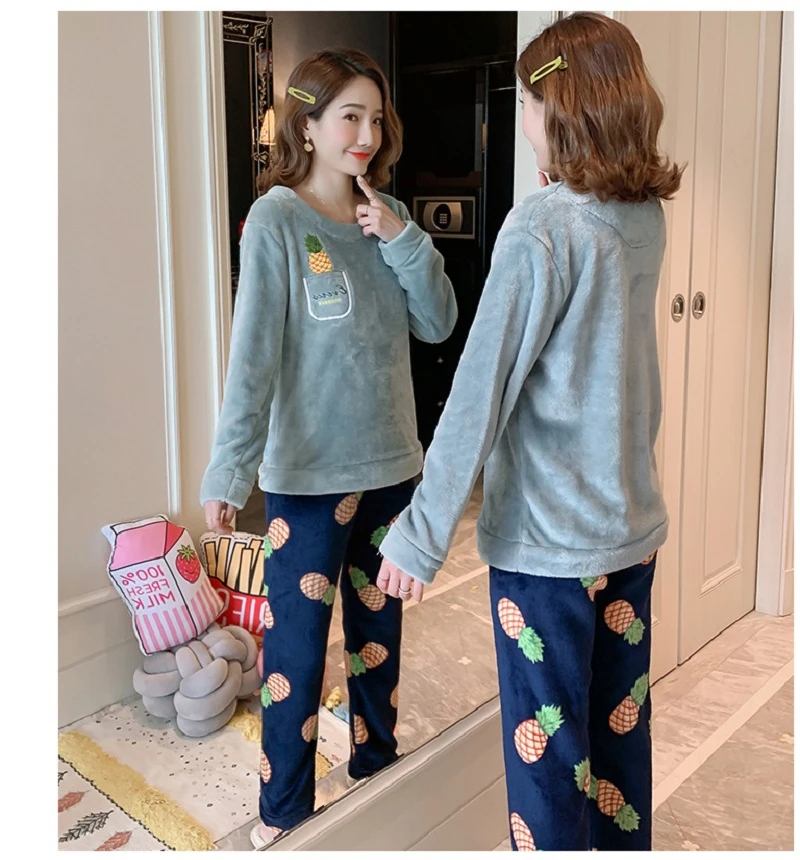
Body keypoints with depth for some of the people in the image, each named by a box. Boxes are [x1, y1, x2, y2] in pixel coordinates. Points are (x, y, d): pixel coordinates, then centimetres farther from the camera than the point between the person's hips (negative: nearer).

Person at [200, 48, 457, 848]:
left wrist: (402, 240, -12)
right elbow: (253, 351, -18)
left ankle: (375, 765, 41)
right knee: (297, 644, 3)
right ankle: (283, 813, 22)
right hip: (308, 472, -6)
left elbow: (438, 324, 1)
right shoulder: (276, 219, -12)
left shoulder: (387, 216, 5)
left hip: (391, 463, 6)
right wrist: (229, 469, -23)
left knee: (378, 627, 20)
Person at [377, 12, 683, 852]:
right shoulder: (646, 216, 4)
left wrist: (421, 533, -14)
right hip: (632, 526, 8)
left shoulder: (542, 227, -18)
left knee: (547, 748, 9)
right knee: (621, 726, 21)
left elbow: (480, 393, -20)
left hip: (547, 537, -7)